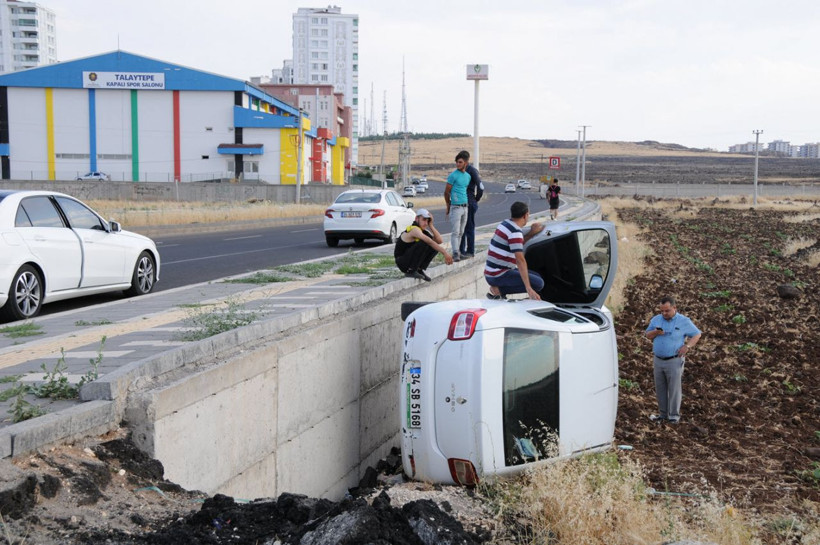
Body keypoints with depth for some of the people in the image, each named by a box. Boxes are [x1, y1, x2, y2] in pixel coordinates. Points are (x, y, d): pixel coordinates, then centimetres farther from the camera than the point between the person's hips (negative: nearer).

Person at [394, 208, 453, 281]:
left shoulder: (424, 231, 8)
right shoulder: (414, 229, -20)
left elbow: (440, 241, -3)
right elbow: (429, 242, -34)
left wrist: (431, 225, -6)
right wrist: (445, 253, -38)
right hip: (402, 263, -9)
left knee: (435, 247, -1)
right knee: (423, 243, -29)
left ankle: (419, 270, 1)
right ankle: (410, 271, -19)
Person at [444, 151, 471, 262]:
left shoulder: (468, 176, 13)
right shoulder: (453, 175, -7)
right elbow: (446, 192, -2)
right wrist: (448, 207, 6)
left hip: (465, 207, 6)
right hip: (455, 207, -6)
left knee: (461, 232, 7)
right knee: (455, 232, -9)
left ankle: (457, 251, 11)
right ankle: (455, 253, -11)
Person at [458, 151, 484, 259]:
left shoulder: (472, 170, -12)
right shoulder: (462, 171, 13)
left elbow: (480, 187, -15)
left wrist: (476, 199, -4)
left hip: (469, 204, -8)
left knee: (469, 227, -2)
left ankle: (470, 251, 4)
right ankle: (461, 250, 20)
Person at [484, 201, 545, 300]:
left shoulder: (504, 224, 11)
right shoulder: (515, 232, -19)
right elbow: (520, 260, -26)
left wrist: (531, 233, 17)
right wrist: (529, 289, -30)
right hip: (498, 276, -10)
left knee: (537, 276, 17)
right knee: (538, 283, -14)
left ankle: (498, 288, 3)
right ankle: (498, 290, -10)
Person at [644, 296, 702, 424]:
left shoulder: (684, 321, -4)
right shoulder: (656, 319, 7)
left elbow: (697, 334, 2)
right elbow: (647, 335, 11)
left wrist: (687, 346, -13)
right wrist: (655, 332, -12)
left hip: (674, 361, -4)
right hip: (658, 360, 4)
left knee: (674, 389, -1)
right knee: (660, 389, 9)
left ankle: (674, 415, 8)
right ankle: (663, 413, 19)